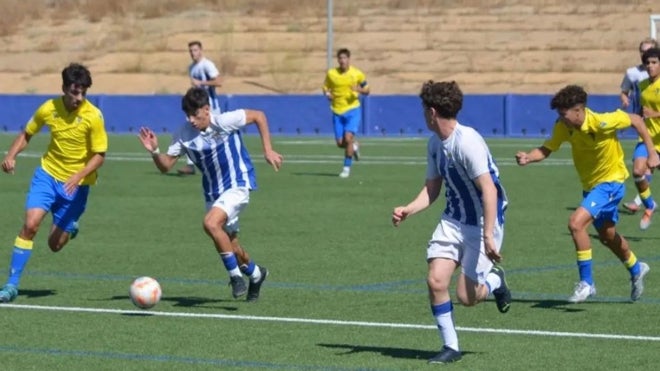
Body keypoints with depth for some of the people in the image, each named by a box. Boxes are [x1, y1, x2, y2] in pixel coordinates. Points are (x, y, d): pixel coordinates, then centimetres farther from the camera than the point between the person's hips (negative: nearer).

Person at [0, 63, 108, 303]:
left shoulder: (93, 116, -17)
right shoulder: (49, 109, -8)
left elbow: (99, 155, -12)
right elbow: (26, 134, 8)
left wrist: (78, 177, -27)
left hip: (76, 184, -2)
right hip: (48, 174, 2)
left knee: (55, 244, 2)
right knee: (31, 224, -19)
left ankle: (71, 226, 40)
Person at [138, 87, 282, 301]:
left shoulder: (224, 122, -19)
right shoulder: (184, 135, -8)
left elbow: (258, 116, -6)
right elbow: (165, 166, -3)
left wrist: (268, 150, -9)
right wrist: (154, 151, -23)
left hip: (238, 185, -6)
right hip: (213, 193, 6)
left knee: (211, 223, -29)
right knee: (229, 245, 13)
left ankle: (235, 275, -15)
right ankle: (255, 274, 43)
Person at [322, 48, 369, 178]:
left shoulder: (357, 74, -4)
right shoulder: (331, 74, 0)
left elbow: (366, 90, 5)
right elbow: (325, 88, 12)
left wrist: (360, 90, -18)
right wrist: (327, 94, -11)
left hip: (352, 110, -3)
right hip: (337, 111, 3)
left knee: (348, 138, -19)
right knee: (340, 143, 1)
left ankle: (347, 168, -6)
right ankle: (354, 146, 37)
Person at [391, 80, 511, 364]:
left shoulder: (468, 142, -24)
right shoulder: (435, 144, 4)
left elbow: (489, 189, -26)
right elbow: (432, 188, 13)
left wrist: (488, 236, -30)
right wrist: (407, 210, -5)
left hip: (482, 223, -7)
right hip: (453, 221, 7)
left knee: (466, 296, -6)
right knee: (436, 280, -9)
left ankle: (494, 281, 28)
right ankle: (450, 347, 5)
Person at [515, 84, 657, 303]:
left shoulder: (602, 123, -28)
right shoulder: (563, 127, -13)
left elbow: (635, 120, -15)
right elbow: (546, 149, -12)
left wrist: (652, 153, -15)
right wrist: (528, 158, -33)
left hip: (610, 181, -7)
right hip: (590, 185, 7)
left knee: (576, 223, -24)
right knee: (607, 236, 24)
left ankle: (586, 283, -13)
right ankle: (636, 269, 52)